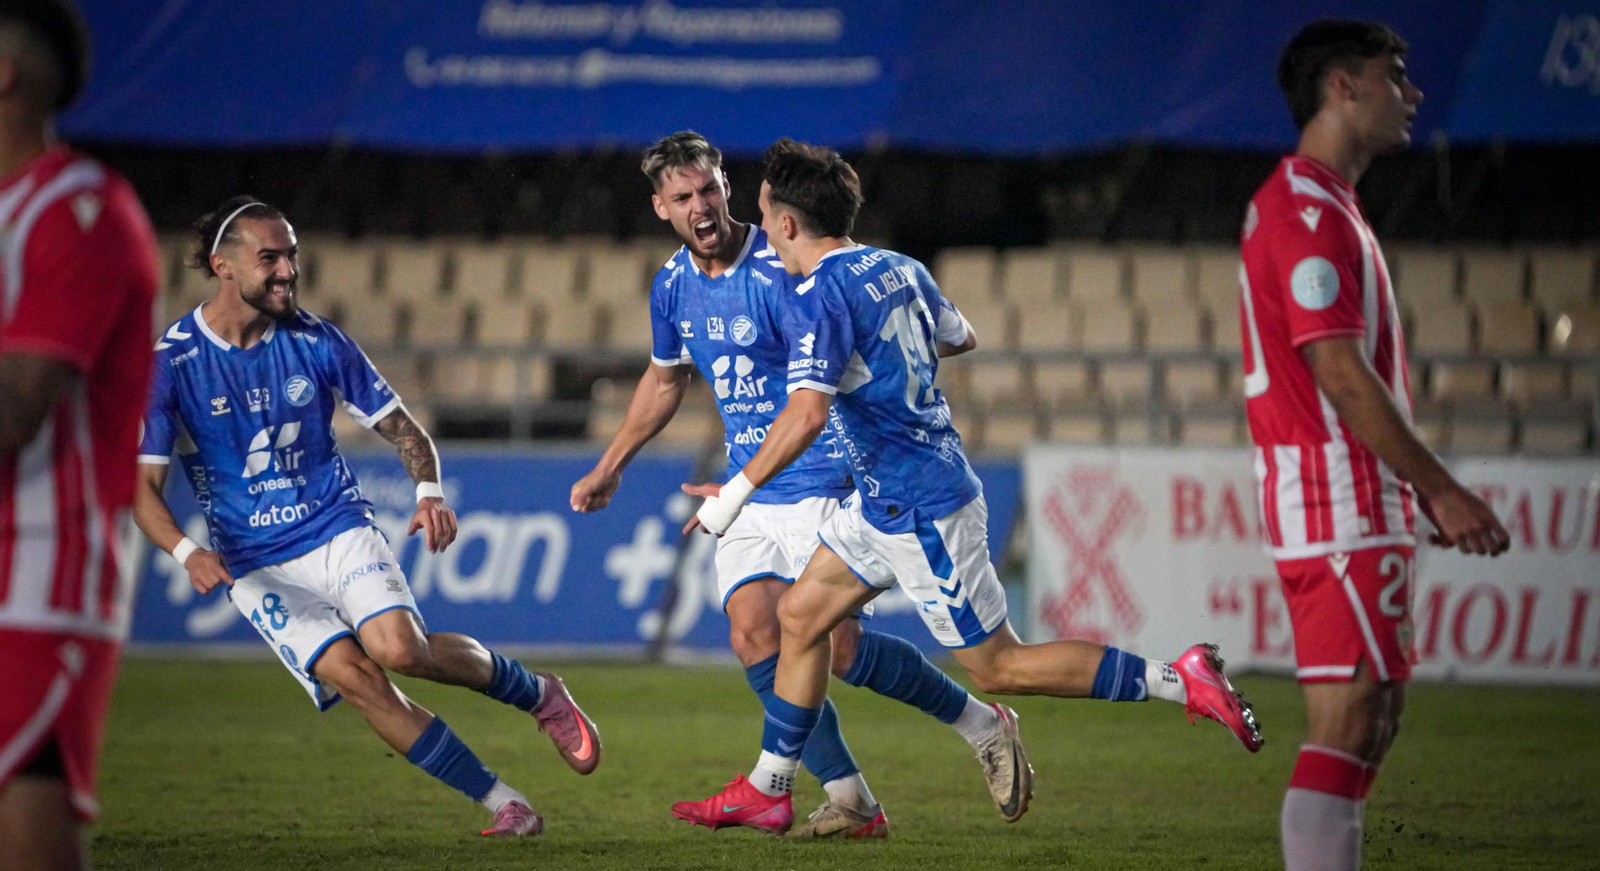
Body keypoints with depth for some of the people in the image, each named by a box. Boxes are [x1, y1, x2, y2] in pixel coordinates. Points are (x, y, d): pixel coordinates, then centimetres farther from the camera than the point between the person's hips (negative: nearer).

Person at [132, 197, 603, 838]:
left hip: (340, 529, 1)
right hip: (255, 563, -1)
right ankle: (503, 805, -13)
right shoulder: (170, 363, -8)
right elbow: (141, 484, -8)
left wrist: (429, 492, -15)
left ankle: (538, 695, 1)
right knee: (353, 676, -22)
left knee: (399, 648, -27)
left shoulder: (316, 342, -2)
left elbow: (402, 429, 6)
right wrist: (186, 551, -27)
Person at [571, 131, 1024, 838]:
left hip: (817, 486, -7)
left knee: (838, 647, -12)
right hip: (749, 495, 7)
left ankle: (985, 727, 10)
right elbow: (664, 380, 25)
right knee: (753, 635, -10)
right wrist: (609, 467, 30)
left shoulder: (781, 273, -16)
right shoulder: (671, 286, 6)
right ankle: (849, 801, -6)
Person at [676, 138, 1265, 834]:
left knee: (997, 667, -2)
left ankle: (1179, 681, -3)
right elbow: (961, 336, 25)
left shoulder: (817, 296, -20)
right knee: (798, 616, 13)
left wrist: (736, 491, -24)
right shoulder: (898, 269, 6)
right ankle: (767, 788, 19)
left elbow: (807, 413, -32)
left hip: (922, 513, -10)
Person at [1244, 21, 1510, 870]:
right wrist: (1440, 489, -19)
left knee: (1371, 717, 12)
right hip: (1338, 499, -11)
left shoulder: (1324, 205, 20)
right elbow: (1340, 374, -20)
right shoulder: (1307, 210, -13)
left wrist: (1426, 491, 19)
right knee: (1348, 721, -13)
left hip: (1356, 504, 11)